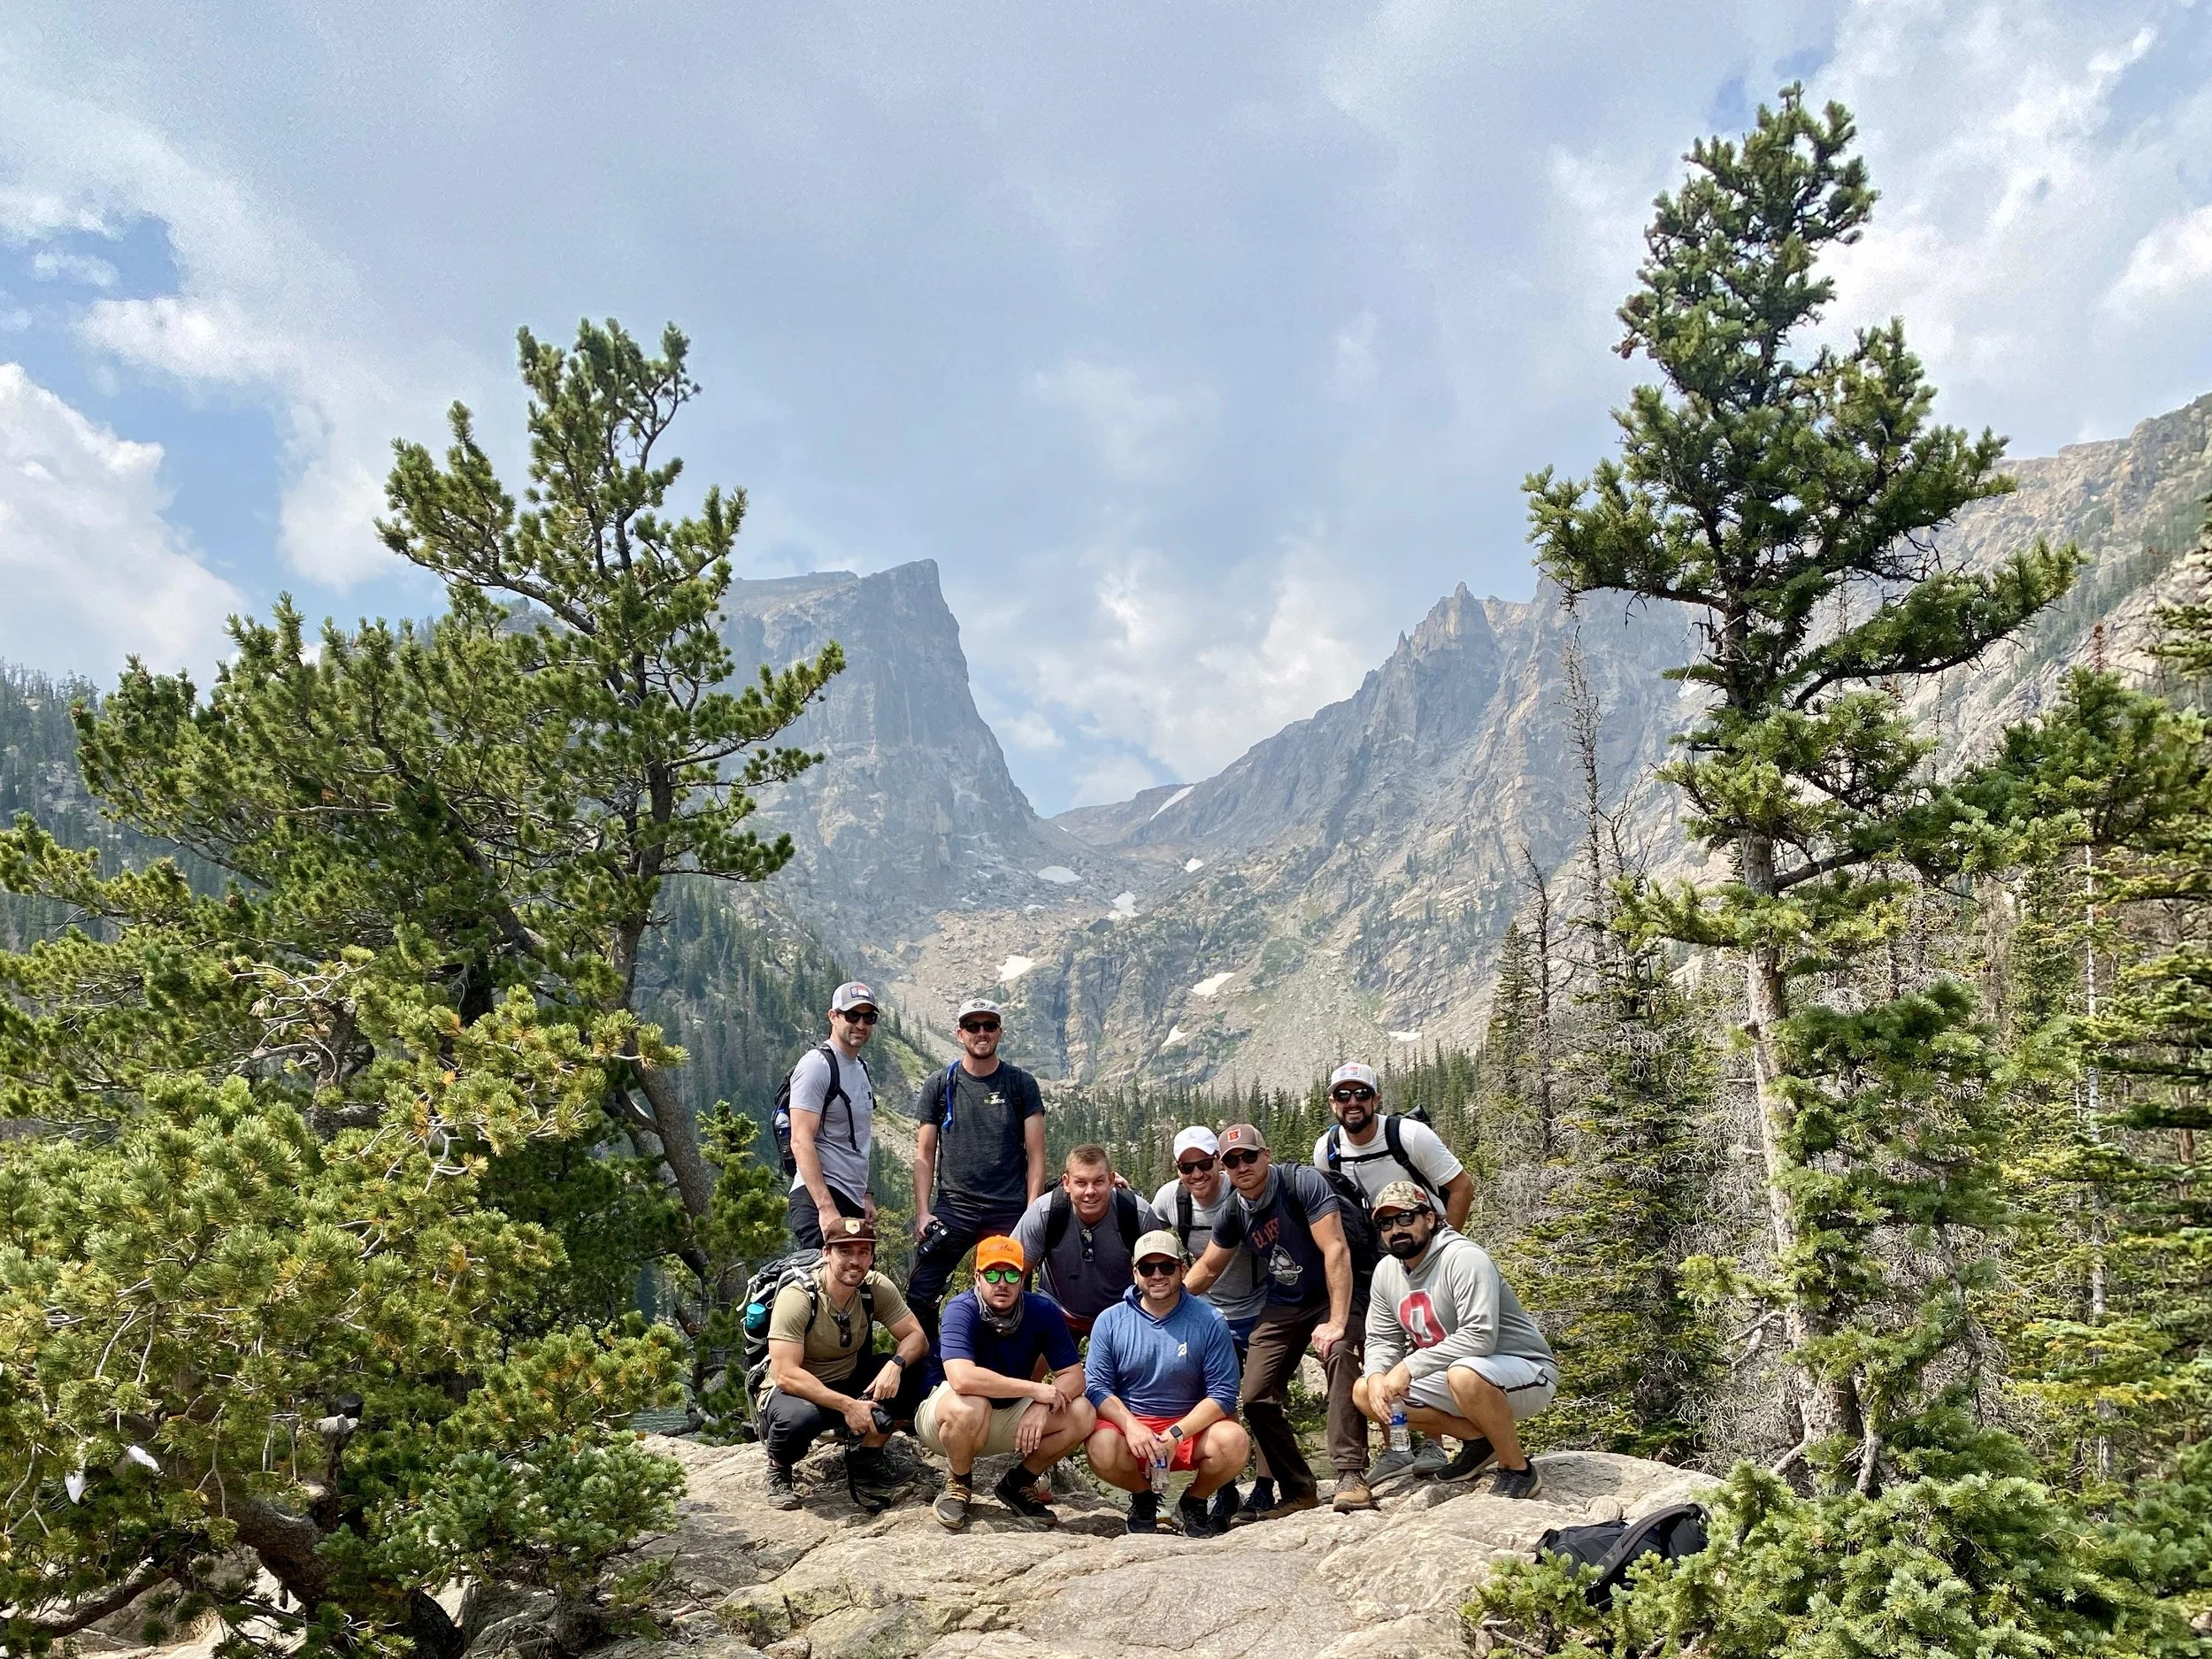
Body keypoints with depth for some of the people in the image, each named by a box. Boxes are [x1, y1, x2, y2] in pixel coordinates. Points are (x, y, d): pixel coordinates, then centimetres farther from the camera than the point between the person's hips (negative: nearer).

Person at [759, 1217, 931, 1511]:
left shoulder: (877, 1288, -10)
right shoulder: (796, 1297, -24)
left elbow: (917, 1337, -11)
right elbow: (786, 1375, -30)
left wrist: (896, 1364, -34)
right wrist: (847, 1405, -36)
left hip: (849, 1384, 5)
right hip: (797, 1391, -5)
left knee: (912, 1374, -20)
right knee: (799, 1416, -39)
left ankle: (865, 1459, 0)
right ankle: (779, 1470, -4)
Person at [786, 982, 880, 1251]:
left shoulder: (863, 1069, 19)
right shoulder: (817, 1065, -10)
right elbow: (801, 1142, -18)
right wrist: (826, 1208, -24)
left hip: (853, 1201, 9)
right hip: (820, 1199, -9)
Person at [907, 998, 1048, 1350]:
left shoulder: (1021, 1084, 5)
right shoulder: (938, 1085, 7)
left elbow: (1035, 1155, 2)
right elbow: (924, 1155, 6)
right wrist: (922, 1213, -4)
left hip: (1009, 1211, 0)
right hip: (952, 1207, 0)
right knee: (919, 1294, -8)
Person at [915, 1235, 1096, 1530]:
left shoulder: (1043, 1310, -12)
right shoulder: (962, 1311, -26)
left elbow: (1073, 1376, -10)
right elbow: (962, 1378, -42)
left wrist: (1042, 1406, -31)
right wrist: (1036, 1389, -34)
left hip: (1009, 1418, 5)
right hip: (948, 1418, -5)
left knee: (1082, 1414, -16)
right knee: (969, 1407, -39)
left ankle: (1019, 1482, 7)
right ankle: (959, 1484, -7)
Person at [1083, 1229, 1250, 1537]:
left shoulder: (1210, 1321, -5)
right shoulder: (1110, 1321, -1)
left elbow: (1223, 1394, -9)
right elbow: (1097, 1387, -5)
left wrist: (1175, 1435, -21)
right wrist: (1131, 1426, -23)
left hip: (1192, 1426, 0)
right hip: (1128, 1422, 0)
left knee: (1234, 1442, -31)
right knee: (1101, 1449, -32)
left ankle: (1194, 1503, 4)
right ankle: (1143, 1497, 6)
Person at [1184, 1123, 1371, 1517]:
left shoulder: (1301, 1182, -22)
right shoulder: (1234, 1212, -4)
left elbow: (1336, 1250, -26)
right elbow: (1208, 1268, 11)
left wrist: (1337, 1322, -31)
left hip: (1331, 1296, -6)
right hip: (1283, 1305, 6)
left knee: (1340, 1355, -34)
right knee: (1257, 1398, -3)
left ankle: (1350, 1475, -31)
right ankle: (1298, 1491, 13)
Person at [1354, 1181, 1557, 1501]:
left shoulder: (1463, 1257, -23)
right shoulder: (1386, 1271, 1)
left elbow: (1480, 1337, -33)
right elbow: (1381, 1340, 7)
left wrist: (1409, 1366, -30)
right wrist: (1376, 1376, -16)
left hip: (1526, 1372, -8)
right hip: (1451, 1376, 8)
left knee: (1463, 1374, -40)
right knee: (1365, 1393, -3)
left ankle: (1518, 1469, -15)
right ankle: (1478, 1437, 6)